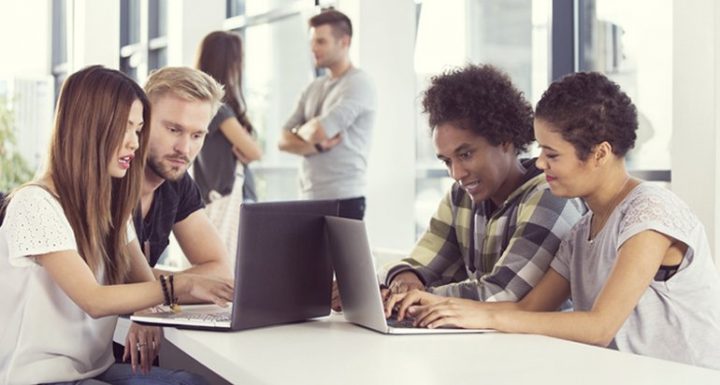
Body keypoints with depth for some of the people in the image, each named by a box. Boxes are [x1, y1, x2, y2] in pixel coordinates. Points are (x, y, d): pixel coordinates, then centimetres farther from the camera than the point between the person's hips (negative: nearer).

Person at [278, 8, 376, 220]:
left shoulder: (358, 84, -8)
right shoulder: (314, 88, 15)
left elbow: (318, 131, -20)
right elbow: (284, 140, 9)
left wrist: (301, 131, 3)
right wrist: (318, 145, -9)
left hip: (343, 199, -7)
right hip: (309, 198, 7)